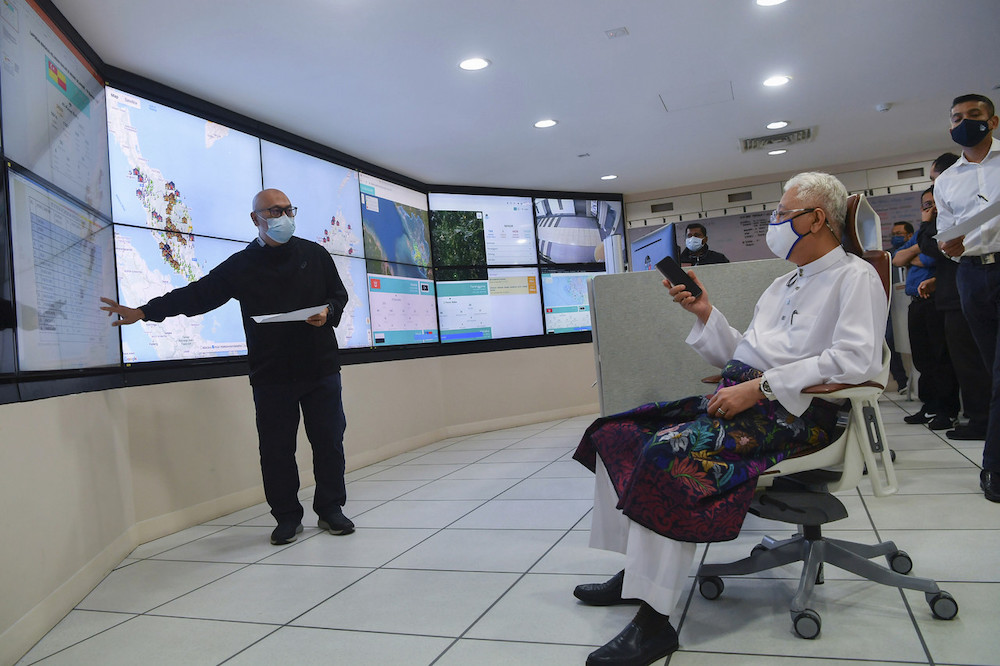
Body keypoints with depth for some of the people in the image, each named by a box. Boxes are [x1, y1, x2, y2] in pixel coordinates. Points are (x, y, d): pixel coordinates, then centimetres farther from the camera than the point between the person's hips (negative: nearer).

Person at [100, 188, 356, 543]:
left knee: (329, 440, 5)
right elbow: (197, 294, 4)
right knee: (276, 448, 4)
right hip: (271, 375, 0)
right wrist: (143, 312, -2)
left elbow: (339, 294, 13)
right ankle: (287, 517, 20)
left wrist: (328, 312, -10)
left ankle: (330, 508, 21)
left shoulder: (314, 254, 7)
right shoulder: (241, 266, 5)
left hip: (321, 369, 1)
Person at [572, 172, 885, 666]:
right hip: (740, 399, 9)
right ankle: (633, 572, 3)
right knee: (619, 433, -5)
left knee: (670, 451, -33)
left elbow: (855, 360, -17)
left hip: (794, 413, -9)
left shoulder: (855, 277, 1)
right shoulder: (782, 286, 27)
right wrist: (704, 313, 13)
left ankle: (654, 619, -25)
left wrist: (759, 387, -20)